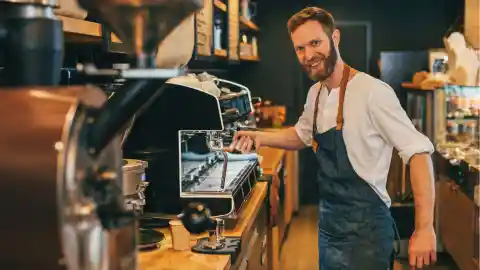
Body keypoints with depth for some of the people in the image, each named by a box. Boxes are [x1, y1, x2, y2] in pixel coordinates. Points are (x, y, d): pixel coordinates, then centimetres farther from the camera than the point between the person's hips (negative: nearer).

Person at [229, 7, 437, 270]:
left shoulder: (372, 91, -20)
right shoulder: (315, 93, 5)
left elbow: (418, 151, -20)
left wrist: (424, 229, -24)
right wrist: (260, 137, 6)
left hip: (364, 229, -8)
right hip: (327, 224, 8)